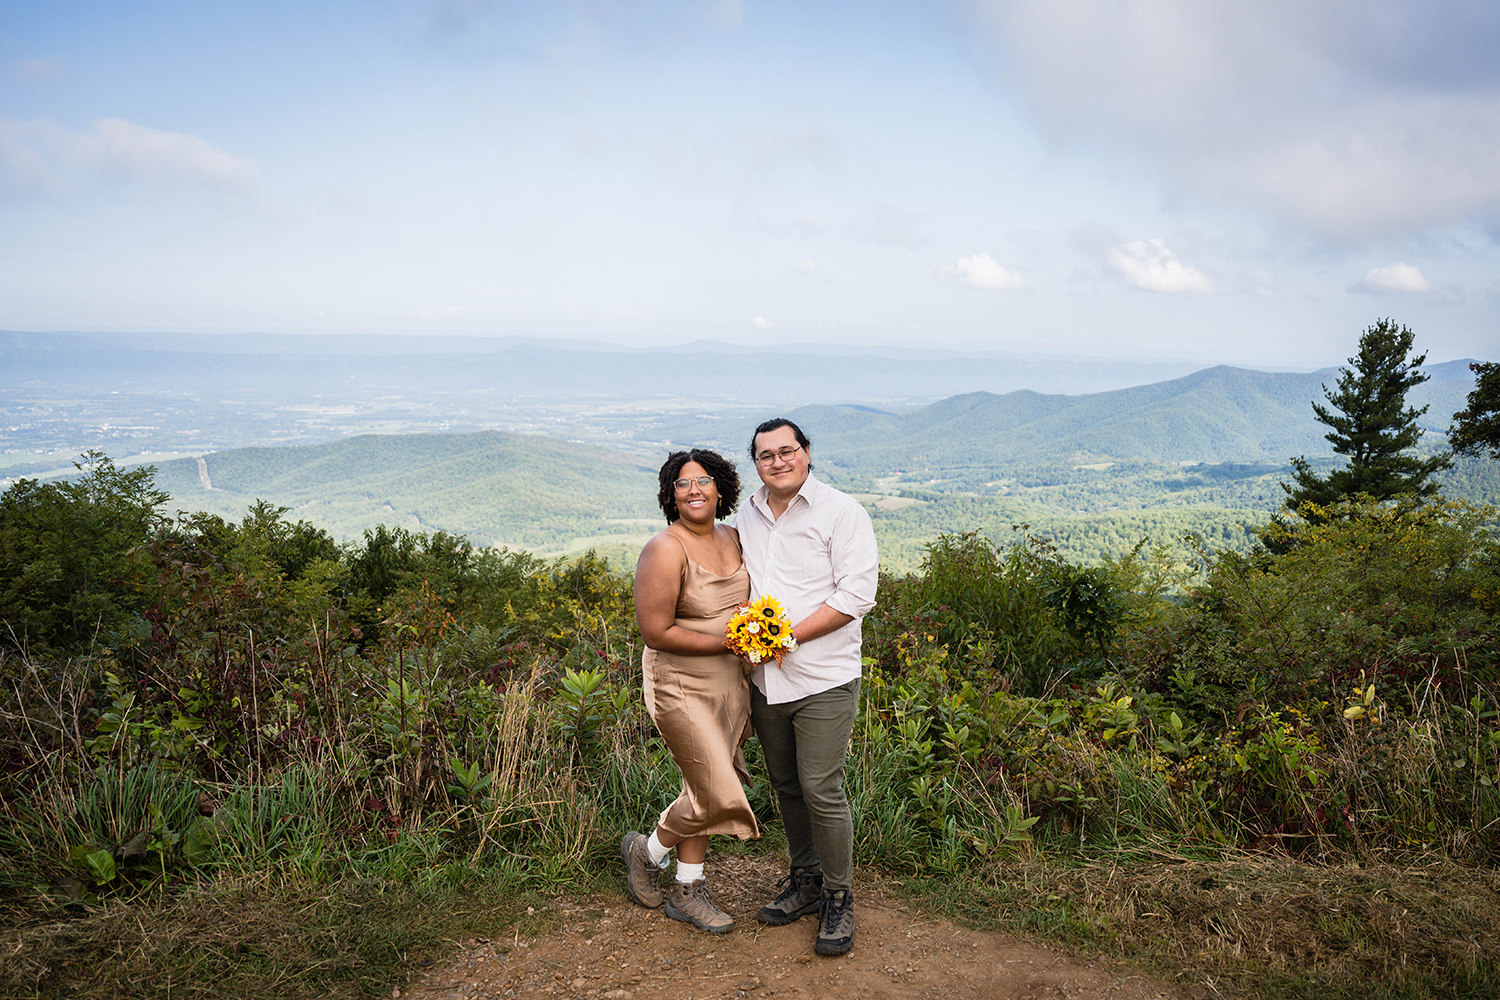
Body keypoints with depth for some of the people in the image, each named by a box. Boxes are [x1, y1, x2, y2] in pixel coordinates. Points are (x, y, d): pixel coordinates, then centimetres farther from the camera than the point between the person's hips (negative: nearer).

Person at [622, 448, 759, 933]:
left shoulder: (732, 538, 5)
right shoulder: (665, 551, -18)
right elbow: (656, 632, -21)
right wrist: (725, 642, -21)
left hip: (729, 683, 7)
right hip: (681, 686, -7)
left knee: (706, 788, 14)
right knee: (716, 795, -4)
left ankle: (686, 892, 29)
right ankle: (646, 850, 24)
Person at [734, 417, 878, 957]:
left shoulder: (841, 512, -8)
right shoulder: (746, 518, 11)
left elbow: (856, 594, -14)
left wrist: (788, 635, -18)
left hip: (822, 680, -5)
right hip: (764, 680, 6)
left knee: (821, 791, -5)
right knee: (786, 786, 14)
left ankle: (838, 898, 12)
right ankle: (805, 879, 31)